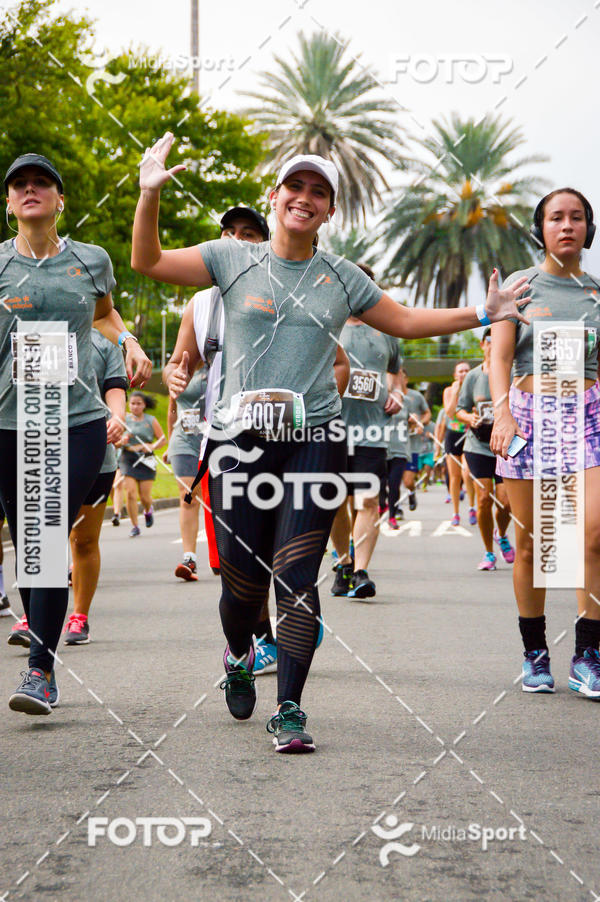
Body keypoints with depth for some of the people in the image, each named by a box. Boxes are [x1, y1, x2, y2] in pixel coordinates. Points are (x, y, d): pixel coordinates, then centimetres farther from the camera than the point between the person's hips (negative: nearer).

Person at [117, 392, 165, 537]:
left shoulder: (151, 420, 4)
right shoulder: (124, 419, 6)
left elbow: (162, 440, 7)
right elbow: (115, 443, 10)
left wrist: (152, 446, -12)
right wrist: (122, 441, -13)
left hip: (146, 461, 0)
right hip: (127, 460, 0)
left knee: (145, 496, -1)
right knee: (130, 492, -12)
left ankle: (148, 511, 36)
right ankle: (134, 526, 0)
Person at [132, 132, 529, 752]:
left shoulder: (342, 278, 13)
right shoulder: (233, 260, 7)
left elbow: (404, 322, 23)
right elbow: (147, 261, 4)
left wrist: (481, 314, 15)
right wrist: (150, 195, -11)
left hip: (314, 440, 1)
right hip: (240, 439, -1)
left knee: (296, 576, -8)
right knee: (242, 578, 0)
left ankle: (289, 709, -1)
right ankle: (239, 656, 34)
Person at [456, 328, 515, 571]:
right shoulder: (473, 376, 5)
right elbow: (460, 409, 10)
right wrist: (470, 418, -11)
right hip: (479, 445, 1)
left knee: (505, 501, -7)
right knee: (484, 499, -5)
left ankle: (501, 535, 28)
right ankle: (488, 552, 12)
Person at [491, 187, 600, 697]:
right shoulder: (521, 285, 8)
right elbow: (500, 357, -1)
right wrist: (502, 414, -15)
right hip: (530, 411, -1)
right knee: (530, 545, 0)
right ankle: (535, 655, 12)